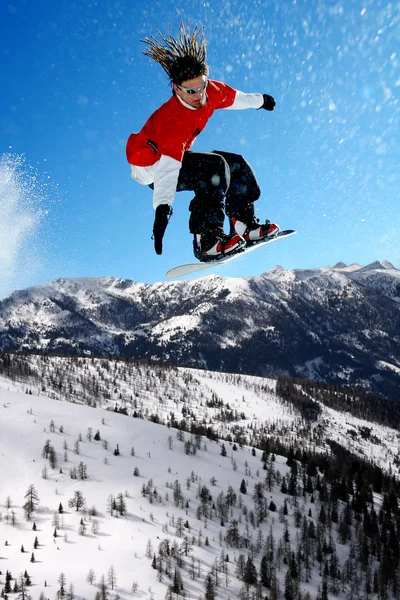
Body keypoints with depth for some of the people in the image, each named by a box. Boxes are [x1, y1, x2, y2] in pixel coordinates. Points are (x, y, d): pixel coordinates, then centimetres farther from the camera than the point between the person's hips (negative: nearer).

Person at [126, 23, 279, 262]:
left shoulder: (211, 91, -13)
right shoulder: (173, 120, -35)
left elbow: (235, 97, 10)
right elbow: (168, 168, -46)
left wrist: (259, 100, 28)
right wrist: (163, 208, -57)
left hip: (175, 155, 9)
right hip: (153, 166, -9)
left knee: (237, 165, 6)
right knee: (215, 166, -30)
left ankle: (244, 225, 9)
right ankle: (207, 240, -32)